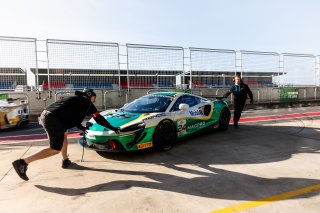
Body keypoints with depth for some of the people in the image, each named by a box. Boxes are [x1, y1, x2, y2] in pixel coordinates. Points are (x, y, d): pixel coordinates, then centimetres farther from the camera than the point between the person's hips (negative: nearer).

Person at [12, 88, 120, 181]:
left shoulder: (76, 99, 28)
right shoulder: (87, 102, 7)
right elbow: (98, 118, 6)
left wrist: (81, 127, 42)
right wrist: (112, 128, 13)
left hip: (45, 114, 10)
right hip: (53, 119, -10)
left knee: (64, 135, 26)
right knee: (55, 149, -3)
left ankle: (65, 161, 30)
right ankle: (22, 162, -7)